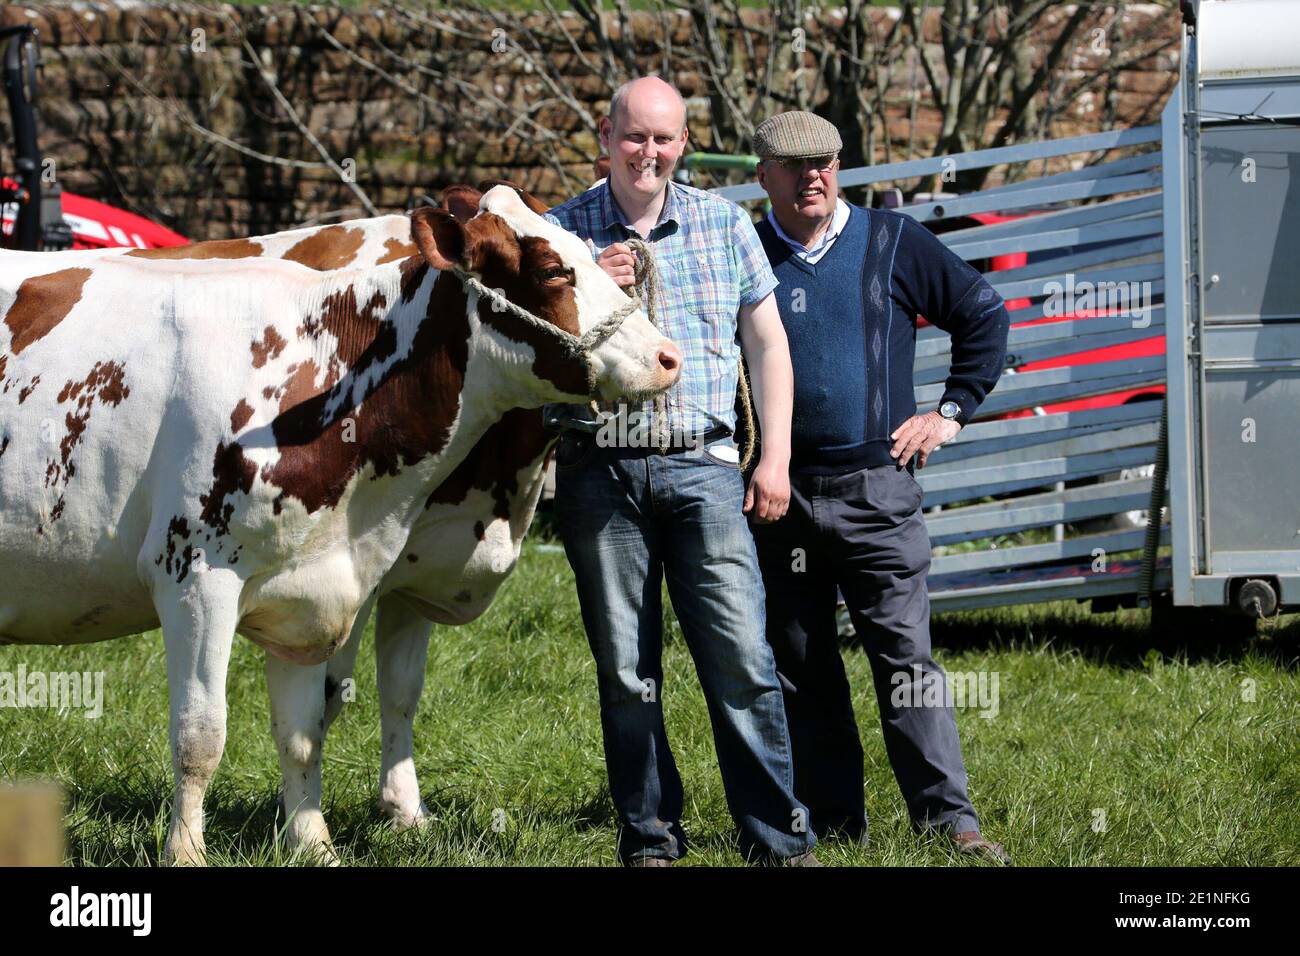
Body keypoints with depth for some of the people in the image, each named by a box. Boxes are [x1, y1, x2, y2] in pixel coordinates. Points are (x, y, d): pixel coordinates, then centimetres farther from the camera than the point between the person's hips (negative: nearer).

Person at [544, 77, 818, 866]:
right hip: (598, 469, 0)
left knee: (742, 658, -7)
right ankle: (650, 838, 13)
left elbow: (767, 342, 11)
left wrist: (776, 457, 4)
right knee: (626, 668, 3)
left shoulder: (724, 224, 9)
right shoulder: (561, 233, 6)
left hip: (704, 464, 0)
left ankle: (782, 839, -1)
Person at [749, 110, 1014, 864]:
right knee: (800, 668, 4)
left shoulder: (894, 243, 5)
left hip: (877, 491, -2)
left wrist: (951, 412, 6)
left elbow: (985, 315, 12)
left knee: (905, 652, -7)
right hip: (779, 495, 2)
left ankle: (949, 818, -7)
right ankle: (835, 824, 11)